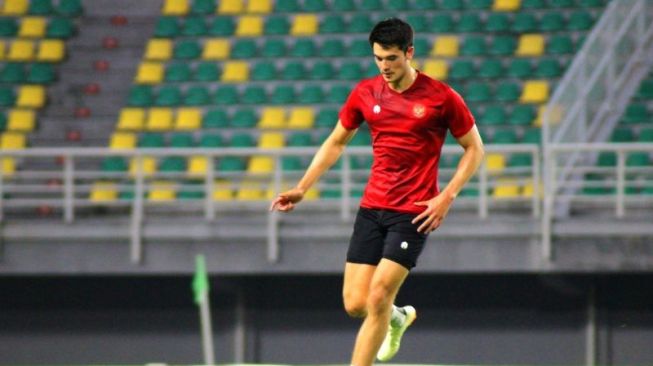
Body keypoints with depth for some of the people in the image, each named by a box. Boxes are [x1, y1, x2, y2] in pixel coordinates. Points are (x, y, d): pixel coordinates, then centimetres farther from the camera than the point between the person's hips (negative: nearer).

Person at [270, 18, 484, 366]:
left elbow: (474, 148, 3)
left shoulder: (441, 97, -6)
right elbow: (336, 142, 18)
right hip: (372, 208, 4)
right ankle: (398, 318, 35)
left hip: (414, 213, -4)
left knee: (377, 299, -15)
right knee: (355, 304, -2)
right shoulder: (365, 93, 5)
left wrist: (446, 197, -9)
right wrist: (301, 188, 9)